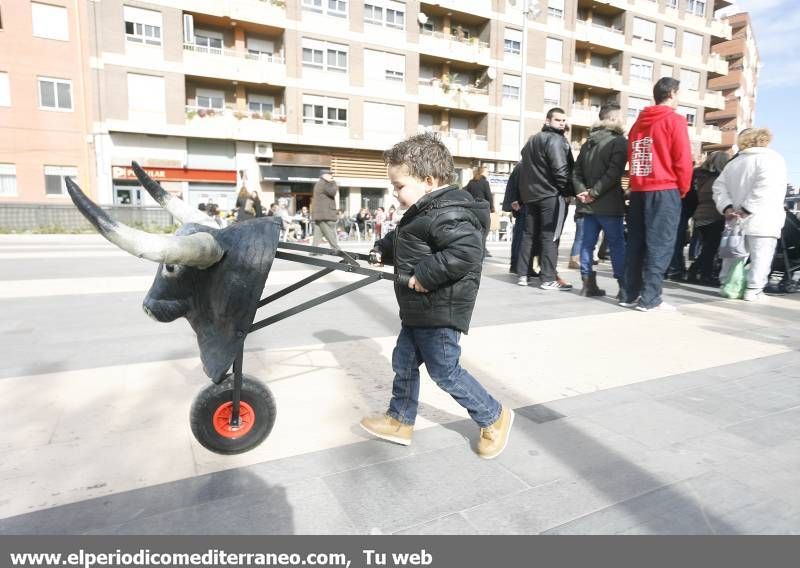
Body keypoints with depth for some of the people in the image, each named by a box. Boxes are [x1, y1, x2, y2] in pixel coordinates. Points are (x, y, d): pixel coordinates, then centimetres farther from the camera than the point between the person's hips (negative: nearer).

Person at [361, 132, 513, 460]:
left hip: (441, 312, -10)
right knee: (403, 363, 17)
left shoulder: (448, 213, -22)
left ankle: (494, 417, 23)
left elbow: (466, 252, -34)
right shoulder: (424, 211, 9)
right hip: (418, 310, 10)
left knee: (445, 373, 3)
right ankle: (399, 421, 34)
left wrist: (424, 276, -29)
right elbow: (404, 243, 26)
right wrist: (382, 250, 13)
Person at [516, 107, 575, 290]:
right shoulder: (555, 139, -8)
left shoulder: (531, 140, 21)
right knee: (550, 237, -7)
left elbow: (525, 168, 22)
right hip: (551, 195, -8)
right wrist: (569, 191, -7)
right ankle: (549, 279, -7)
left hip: (531, 194, 8)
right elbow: (560, 170, -17)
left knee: (528, 234, 10)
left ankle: (522, 275, 12)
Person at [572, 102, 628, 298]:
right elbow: (613, 173, -18)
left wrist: (582, 191, -3)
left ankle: (588, 284, 7)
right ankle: (624, 287, 3)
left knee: (587, 243, 6)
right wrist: (594, 193, -16)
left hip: (589, 203, 6)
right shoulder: (619, 141, -5)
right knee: (617, 244, 0)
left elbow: (576, 171, 10)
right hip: (609, 203, -6)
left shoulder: (588, 142, 17)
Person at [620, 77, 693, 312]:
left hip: (638, 190, 6)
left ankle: (630, 295, 9)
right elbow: (683, 160, -8)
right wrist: (683, 189, 5)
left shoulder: (639, 122, 16)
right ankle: (650, 299, -6)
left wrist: (639, 184, 16)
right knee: (660, 245, -5)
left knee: (636, 244, 7)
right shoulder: (675, 120, -3)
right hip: (664, 190, -6)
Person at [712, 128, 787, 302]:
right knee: (760, 258, -2)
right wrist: (747, 210, -19)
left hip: (736, 221, 6)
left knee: (733, 255, 13)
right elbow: (765, 188, -18)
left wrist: (727, 207, -2)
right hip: (762, 222, -6)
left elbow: (719, 187, 9)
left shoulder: (733, 163, 18)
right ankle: (754, 290, -4)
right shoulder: (772, 159, -2)